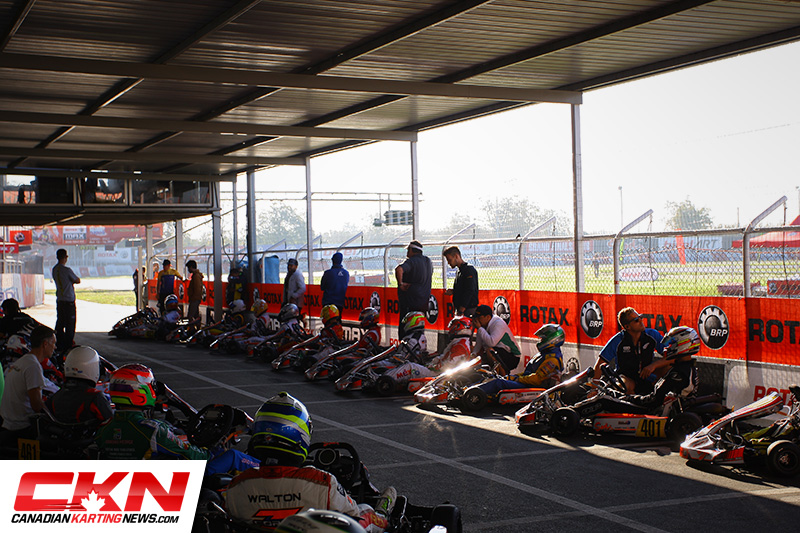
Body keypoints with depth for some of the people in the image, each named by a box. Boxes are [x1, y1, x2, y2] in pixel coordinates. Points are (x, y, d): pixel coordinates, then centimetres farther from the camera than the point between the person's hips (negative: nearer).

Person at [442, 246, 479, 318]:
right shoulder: (459, 272, 20)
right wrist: (453, 291, 8)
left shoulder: (469, 270, -10)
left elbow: (469, 292, -19)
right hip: (460, 310, 9)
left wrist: (460, 311, -22)